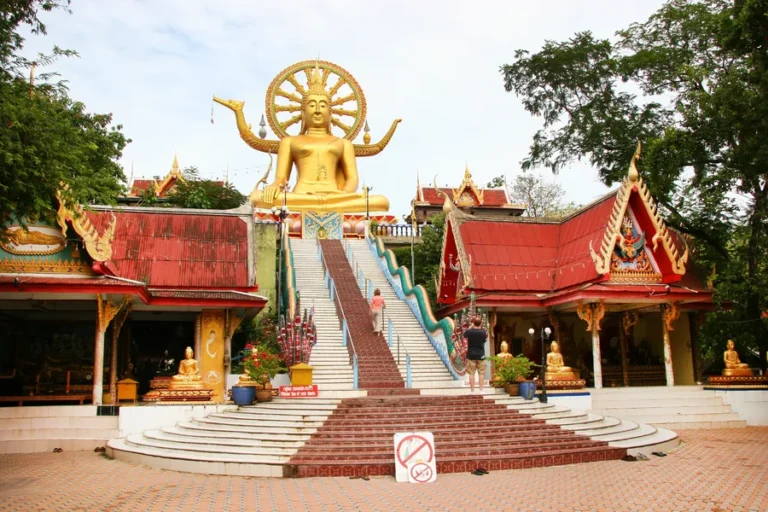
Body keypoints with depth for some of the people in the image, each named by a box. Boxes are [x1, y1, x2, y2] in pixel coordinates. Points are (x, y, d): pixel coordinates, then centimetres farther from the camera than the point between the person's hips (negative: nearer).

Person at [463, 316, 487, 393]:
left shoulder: (469, 331, -11)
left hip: (471, 355, -1)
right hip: (481, 355, 1)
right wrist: (480, 327, 15)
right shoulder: (483, 332, -9)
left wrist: (470, 327, 13)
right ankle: (481, 390, 8)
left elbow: (464, 335, 12)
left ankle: (472, 390, 5)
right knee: (481, 373, 8)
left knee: (471, 373, 4)